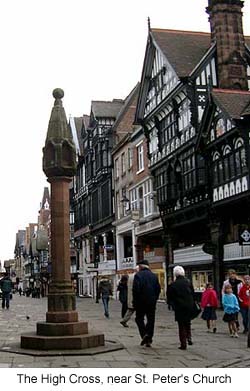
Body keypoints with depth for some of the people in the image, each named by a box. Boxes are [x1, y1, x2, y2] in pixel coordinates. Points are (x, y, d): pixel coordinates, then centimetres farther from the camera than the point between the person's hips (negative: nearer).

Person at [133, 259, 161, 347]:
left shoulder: (138, 275, -7)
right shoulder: (154, 276, 9)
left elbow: (136, 289, -14)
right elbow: (158, 289, 9)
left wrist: (135, 302, -7)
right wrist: (155, 299, 15)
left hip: (141, 302, -4)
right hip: (152, 302, 4)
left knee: (139, 318, 9)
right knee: (151, 320, 9)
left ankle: (144, 334, -11)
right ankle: (149, 340, 9)